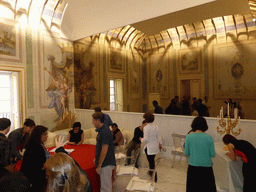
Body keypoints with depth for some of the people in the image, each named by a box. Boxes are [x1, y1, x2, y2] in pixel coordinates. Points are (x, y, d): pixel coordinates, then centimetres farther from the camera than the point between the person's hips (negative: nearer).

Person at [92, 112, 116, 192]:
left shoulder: (105, 132, -23)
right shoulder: (102, 130, 9)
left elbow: (104, 150, -24)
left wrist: (99, 166, -19)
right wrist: (96, 158, 24)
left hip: (106, 164, -10)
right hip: (105, 163, 10)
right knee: (106, 185, 22)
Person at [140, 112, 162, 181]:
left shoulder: (146, 128, -21)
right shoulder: (156, 126, -1)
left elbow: (146, 139, -22)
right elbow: (158, 137, 7)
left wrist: (141, 139, -1)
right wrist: (160, 144, 20)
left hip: (149, 147, -7)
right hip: (155, 146, 7)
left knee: (151, 161, 4)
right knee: (152, 160, 25)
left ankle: (154, 177, 9)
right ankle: (151, 172, 43)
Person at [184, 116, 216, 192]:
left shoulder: (189, 137, -9)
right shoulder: (209, 138, -10)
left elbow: (186, 153, -4)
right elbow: (213, 154, -5)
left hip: (193, 166, 1)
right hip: (206, 166, 0)